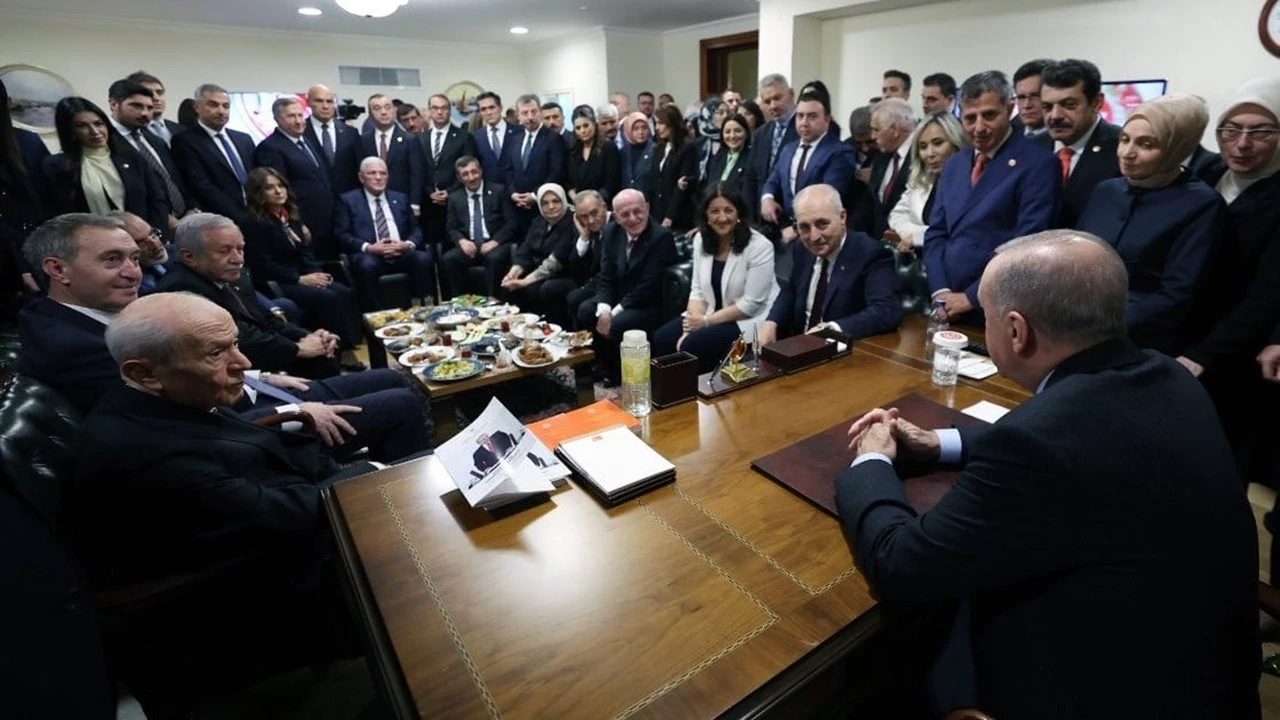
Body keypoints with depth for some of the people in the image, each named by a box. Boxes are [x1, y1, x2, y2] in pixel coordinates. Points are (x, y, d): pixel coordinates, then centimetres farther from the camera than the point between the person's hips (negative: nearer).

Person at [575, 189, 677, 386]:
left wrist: (614, 313, -21)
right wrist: (604, 310, -17)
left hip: (653, 305, -7)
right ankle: (603, 370, 6)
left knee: (618, 324, -30)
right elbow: (605, 277, 1)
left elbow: (648, 287, -23)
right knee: (584, 311, -12)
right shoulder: (610, 232, 1)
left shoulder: (661, 237, -20)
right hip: (620, 299, 7)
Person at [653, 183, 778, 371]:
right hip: (712, 314, 6)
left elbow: (751, 303, -18)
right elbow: (698, 290, 2)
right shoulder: (701, 239, 1)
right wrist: (692, 326, -15)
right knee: (661, 339, -13)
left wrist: (706, 321, -18)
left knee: (693, 346, -25)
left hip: (750, 319, -6)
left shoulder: (759, 246, -17)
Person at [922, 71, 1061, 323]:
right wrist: (940, 291, -3)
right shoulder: (953, 165, 13)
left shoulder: (1038, 163, -7)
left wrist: (972, 297, -14)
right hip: (950, 308, 5)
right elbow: (936, 234, 10)